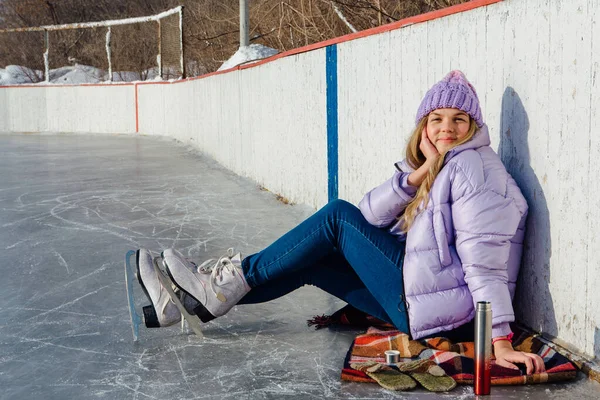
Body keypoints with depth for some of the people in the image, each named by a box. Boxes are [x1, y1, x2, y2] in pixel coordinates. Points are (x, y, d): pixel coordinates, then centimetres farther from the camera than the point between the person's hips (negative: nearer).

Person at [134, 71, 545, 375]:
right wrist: (420, 174, -12)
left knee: (337, 216, -10)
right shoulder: (429, 167, 15)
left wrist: (500, 339, -27)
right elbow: (370, 215, 1)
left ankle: (233, 280, -2)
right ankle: (193, 304, 7)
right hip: (416, 296, 9)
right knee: (308, 259, 6)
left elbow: (484, 257, -21)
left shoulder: (471, 165, -11)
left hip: (445, 302, -9)